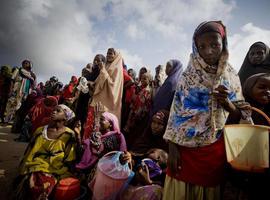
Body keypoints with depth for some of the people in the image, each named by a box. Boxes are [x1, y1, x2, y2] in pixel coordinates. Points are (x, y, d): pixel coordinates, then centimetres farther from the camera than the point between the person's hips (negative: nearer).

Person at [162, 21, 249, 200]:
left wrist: (227, 104, -18)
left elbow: (237, 118, 4)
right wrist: (172, 147, -9)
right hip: (186, 147, -1)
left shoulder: (232, 77, 2)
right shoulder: (188, 76, -4)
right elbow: (176, 113, -5)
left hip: (216, 150, 2)